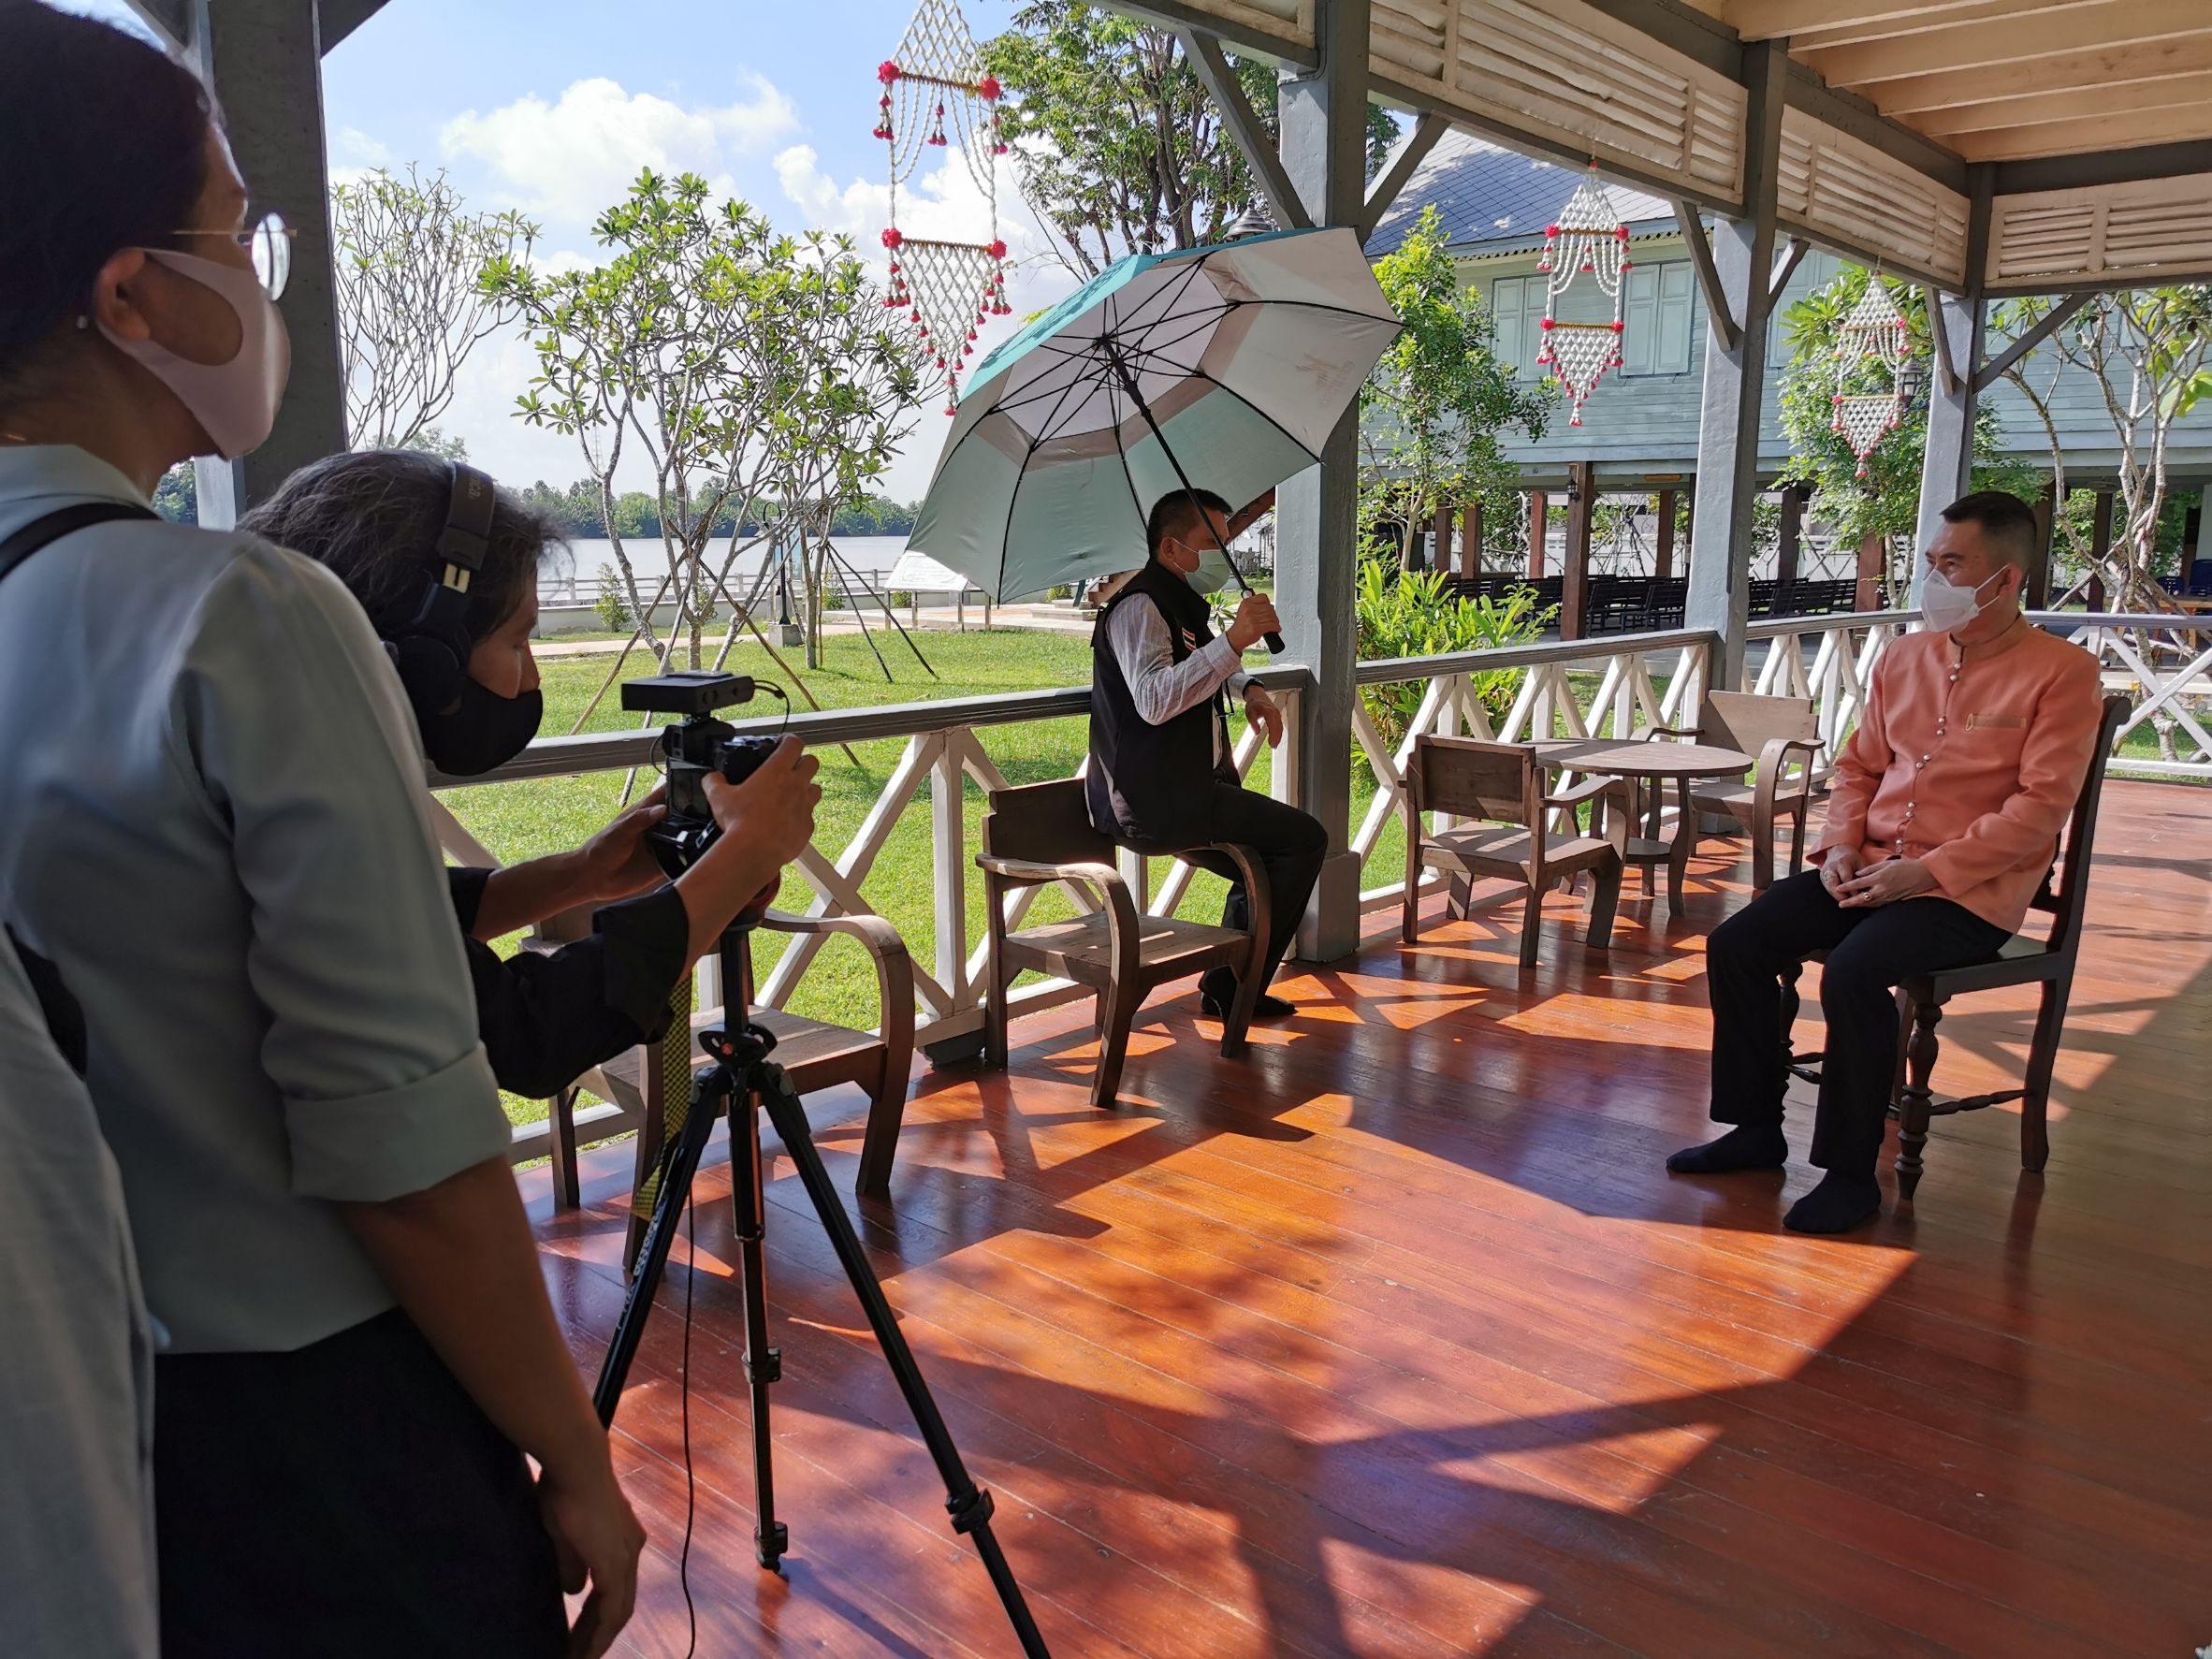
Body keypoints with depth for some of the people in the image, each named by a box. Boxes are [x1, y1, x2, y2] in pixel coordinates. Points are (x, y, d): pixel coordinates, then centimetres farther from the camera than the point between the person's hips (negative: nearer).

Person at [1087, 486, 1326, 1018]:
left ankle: (1228, 988, 29)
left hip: (1178, 790, 11)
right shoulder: (1139, 606, -15)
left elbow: (1203, 667, 38)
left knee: (1266, 861, 23)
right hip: (1155, 800, -11)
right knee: (1305, 839, -9)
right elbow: (1154, 700, -32)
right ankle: (1234, 989, -2)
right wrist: (1233, 640, -36)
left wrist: (1249, 689, 16)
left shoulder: (1182, 603, 17)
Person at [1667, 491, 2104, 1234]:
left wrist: (1927, 871, -19)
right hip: (1871, 868, 6)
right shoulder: (1905, 656, 12)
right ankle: (1756, 1127, 4)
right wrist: (1842, 845, 0)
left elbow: (2041, 805, -13)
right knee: (1737, 943, -11)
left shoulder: (2061, 673, -6)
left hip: (1969, 890, -6)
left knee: (1854, 973, -31)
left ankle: (1851, 1173, -13)